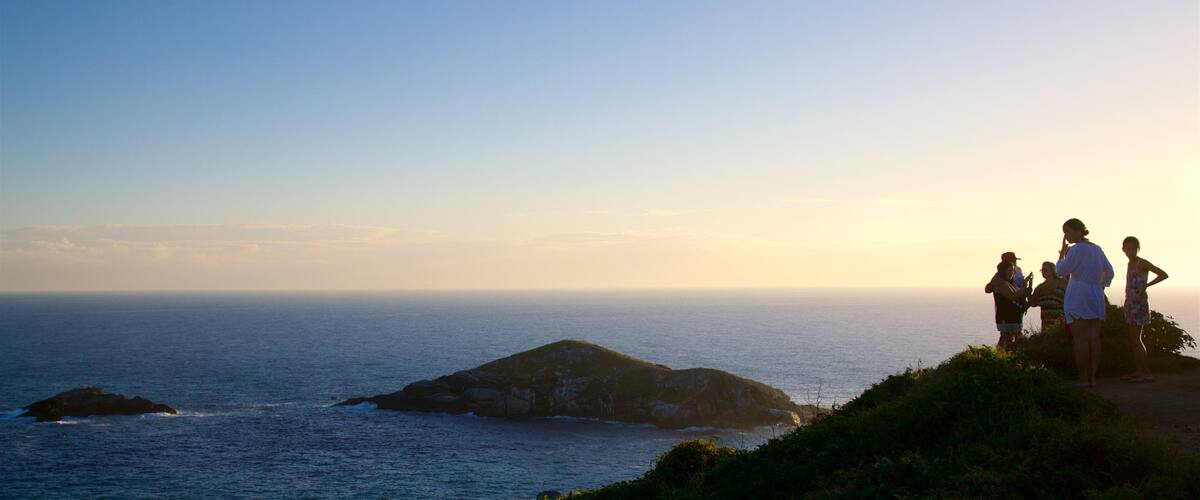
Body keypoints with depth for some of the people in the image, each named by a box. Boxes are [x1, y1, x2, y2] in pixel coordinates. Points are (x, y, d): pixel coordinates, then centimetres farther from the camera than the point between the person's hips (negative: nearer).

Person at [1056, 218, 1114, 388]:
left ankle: (1083, 379, -8)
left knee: (1080, 339, -6)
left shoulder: (1077, 249, -10)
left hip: (1078, 298, -7)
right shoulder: (1097, 249, 14)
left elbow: (1061, 270, -8)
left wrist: (1062, 252, 4)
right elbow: (1109, 271, 20)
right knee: (1094, 338, 5)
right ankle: (1092, 378, 6)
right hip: (1096, 297, 7)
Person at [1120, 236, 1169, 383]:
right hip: (1130, 303, 9)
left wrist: (1146, 286, -20)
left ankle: (1147, 373, -10)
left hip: (1139, 303, -9)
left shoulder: (1142, 263, -9)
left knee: (1135, 338, -11)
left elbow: (1163, 274, -16)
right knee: (1133, 339, 9)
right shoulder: (1130, 264, 15)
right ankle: (1138, 371, 13)